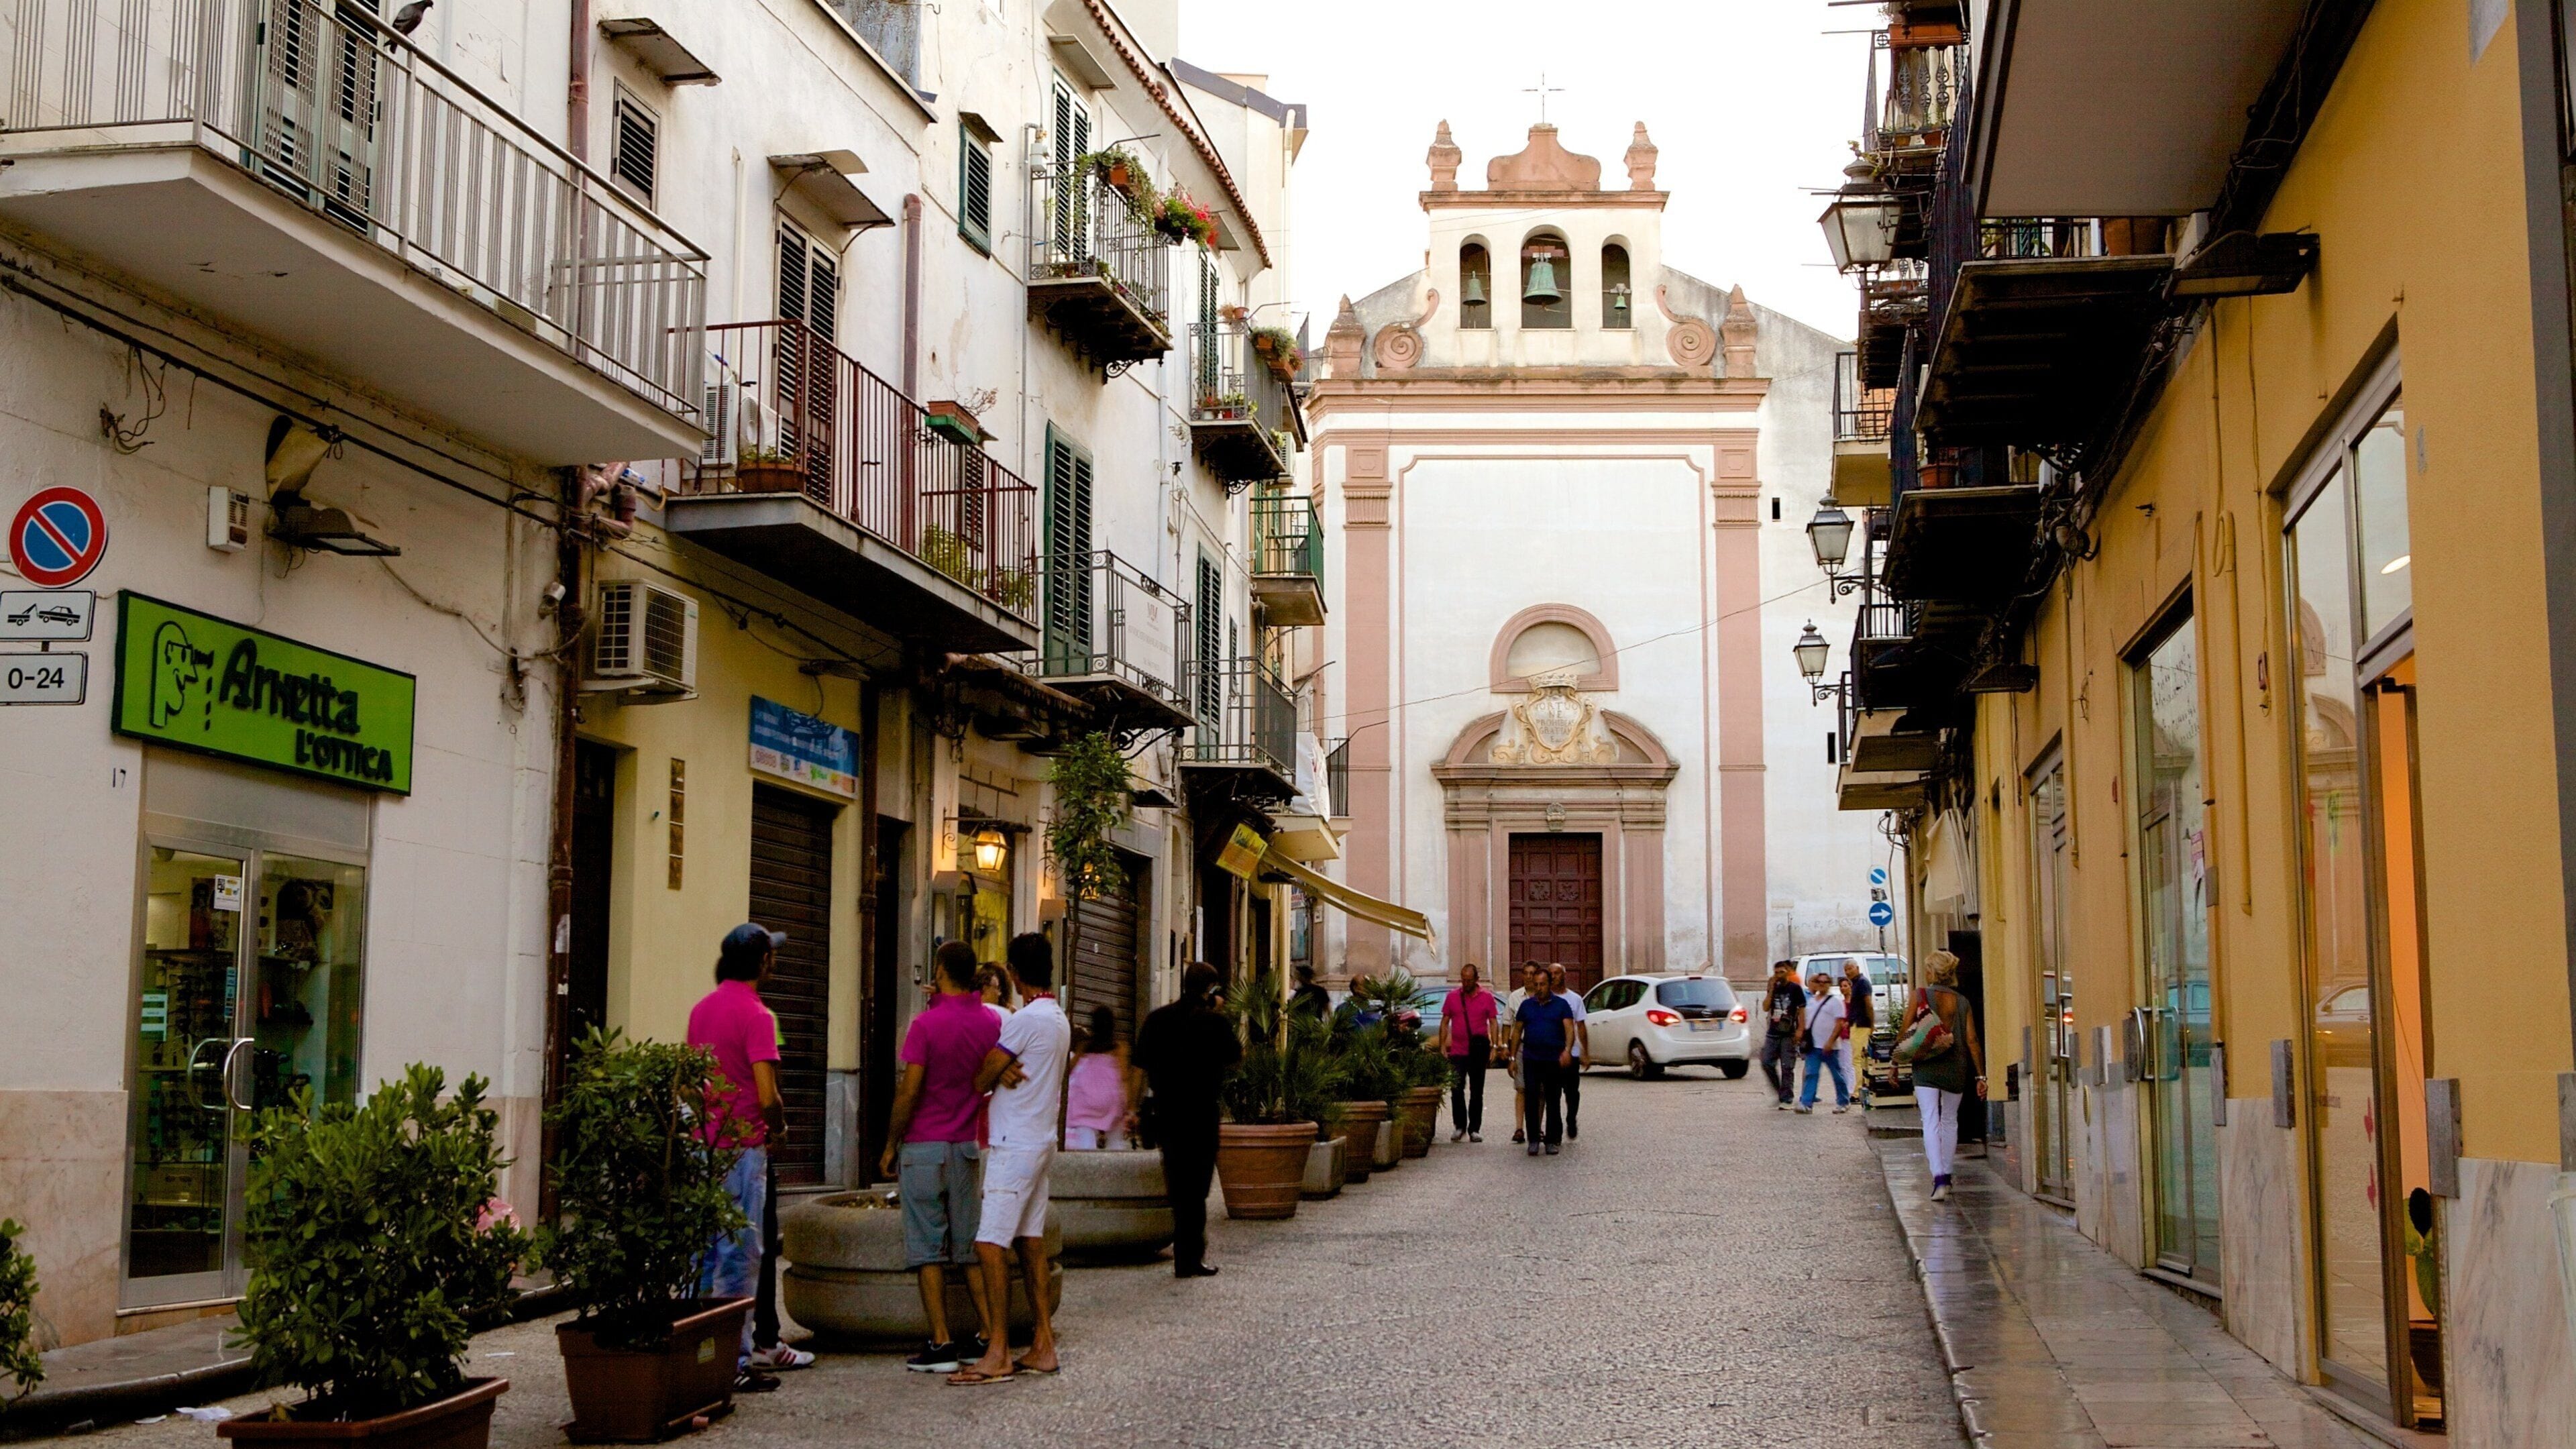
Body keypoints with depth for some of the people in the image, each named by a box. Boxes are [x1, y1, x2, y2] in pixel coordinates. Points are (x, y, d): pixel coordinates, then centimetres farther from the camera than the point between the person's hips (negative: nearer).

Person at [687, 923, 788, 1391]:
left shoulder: (701, 1009, 10)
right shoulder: (756, 1015, -14)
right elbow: (767, 1097, -19)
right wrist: (779, 1126, -1)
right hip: (742, 1147, -7)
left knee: (702, 1251, 13)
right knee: (739, 1256, -2)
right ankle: (736, 1362, 1)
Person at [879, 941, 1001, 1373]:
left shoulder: (926, 1024, -13)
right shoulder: (991, 1022, 4)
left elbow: (910, 1091, -15)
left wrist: (891, 1145, -3)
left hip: (923, 1147, -5)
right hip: (968, 1146, 5)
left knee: (929, 1249, 0)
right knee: (970, 1247, 11)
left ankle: (942, 1343, -2)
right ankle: (991, 1337, 8)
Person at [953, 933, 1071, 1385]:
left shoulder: (1027, 1020, -16)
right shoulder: (1060, 1020, 13)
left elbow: (980, 1081, -11)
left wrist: (996, 1077, 10)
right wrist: (1004, 1075, 1)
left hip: (1014, 1146, -9)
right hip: (1041, 1141, 9)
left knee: (991, 1243, -9)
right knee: (1030, 1242, 11)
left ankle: (997, 1354, -10)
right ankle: (1042, 1346, 13)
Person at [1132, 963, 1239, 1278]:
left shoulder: (1157, 1019, 3)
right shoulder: (1213, 1021, -11)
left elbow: (1140, 1066, 6)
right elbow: (1237, 1057, 3)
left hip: (1165, 1113, 4)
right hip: (1201, 1115, -4)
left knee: (1177, 1184, 15)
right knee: (1195, 1187, 2)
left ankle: (1187, 1251, 25)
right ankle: (1189, 1260, 3)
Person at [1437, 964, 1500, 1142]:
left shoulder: (1487, 997, 2)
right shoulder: (1453, 997, 5)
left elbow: (1493, 1023, 3)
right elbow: (1445, 1022, 9)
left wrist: (1494, 1047, -5)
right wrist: (1442, 1046, 1)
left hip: (1479, 1051, -1)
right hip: (1457, 1051, 1)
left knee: (1477, 1092, 5)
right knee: (1456, 1090, -1)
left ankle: (1475, 1129, 11)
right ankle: (1459, 1127, 11)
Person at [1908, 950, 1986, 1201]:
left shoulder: (1921, 996, -2)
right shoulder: (1962, 1002, 5)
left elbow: (1905, 1034, -3)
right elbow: (1972, 1041, 1)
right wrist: (1980, 1076, 4)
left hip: (1926, 1067, -3)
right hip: (1956, 1068, 3)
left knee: (1931, 1121, -7)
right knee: (1950, 1120, 19)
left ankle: (1939, 1179, -21)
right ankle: (1946, 1175, 27)